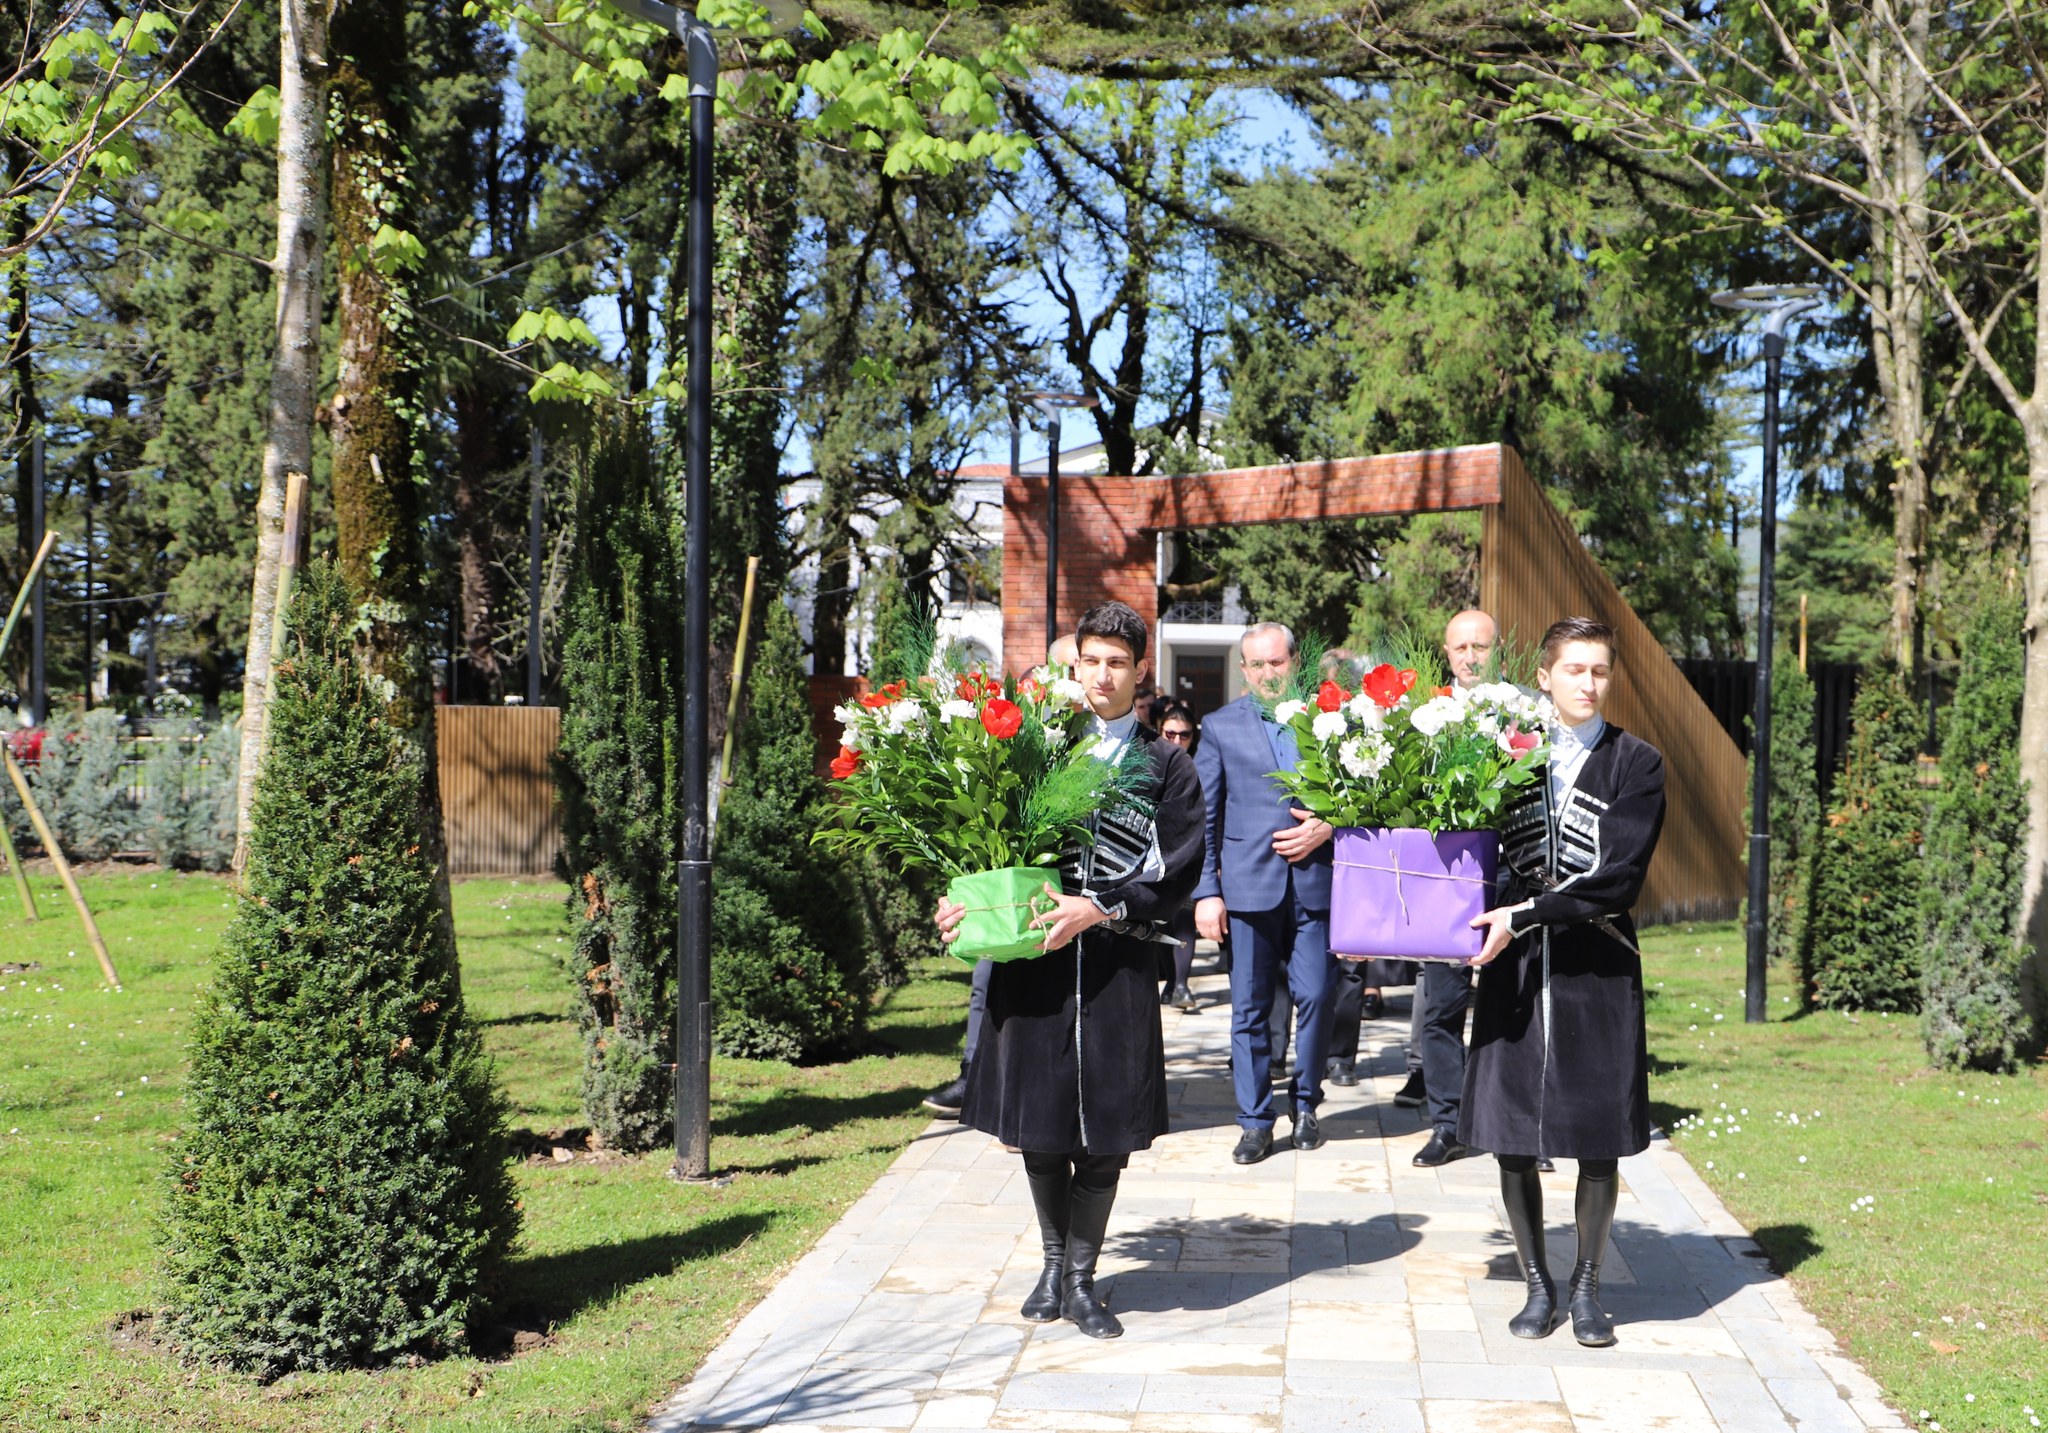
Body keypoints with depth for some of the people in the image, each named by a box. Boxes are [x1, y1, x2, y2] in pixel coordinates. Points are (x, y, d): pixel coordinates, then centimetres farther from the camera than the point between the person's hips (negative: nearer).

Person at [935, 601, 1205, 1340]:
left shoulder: (1166, 767, 6)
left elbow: (1177, 869, -3)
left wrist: (1099, 908, -15)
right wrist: (962, 904, -8)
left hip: (1117, 967, -1)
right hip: (1034, 959, 1)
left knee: (1105, 1130, 2)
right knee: (1039, 1121, 7)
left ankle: (1080, 1277, 17)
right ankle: (1054, 1260, 28)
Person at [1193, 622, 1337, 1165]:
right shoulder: (1220, 727, 7)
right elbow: (1204, 818, 5)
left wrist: (1328, 826, -6)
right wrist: (1206, 891, -2)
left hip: (1313, 882, 0)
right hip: (1248, 882, 0)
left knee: (1316, 997, -1)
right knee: (1249, 1009, 2)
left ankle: (1305, 1104, 20)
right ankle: (1255, 1121, 12)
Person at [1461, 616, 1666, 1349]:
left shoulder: (1635, 764, 0)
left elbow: (1617, 878, -10)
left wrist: (1524, 914, -16)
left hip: (1596, 968, -2)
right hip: (1514, 968, 2)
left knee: (1599, 1139, 3)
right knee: (1512, 1138, 4)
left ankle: (1586, 1289, 20)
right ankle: (1538, 1287, 19)